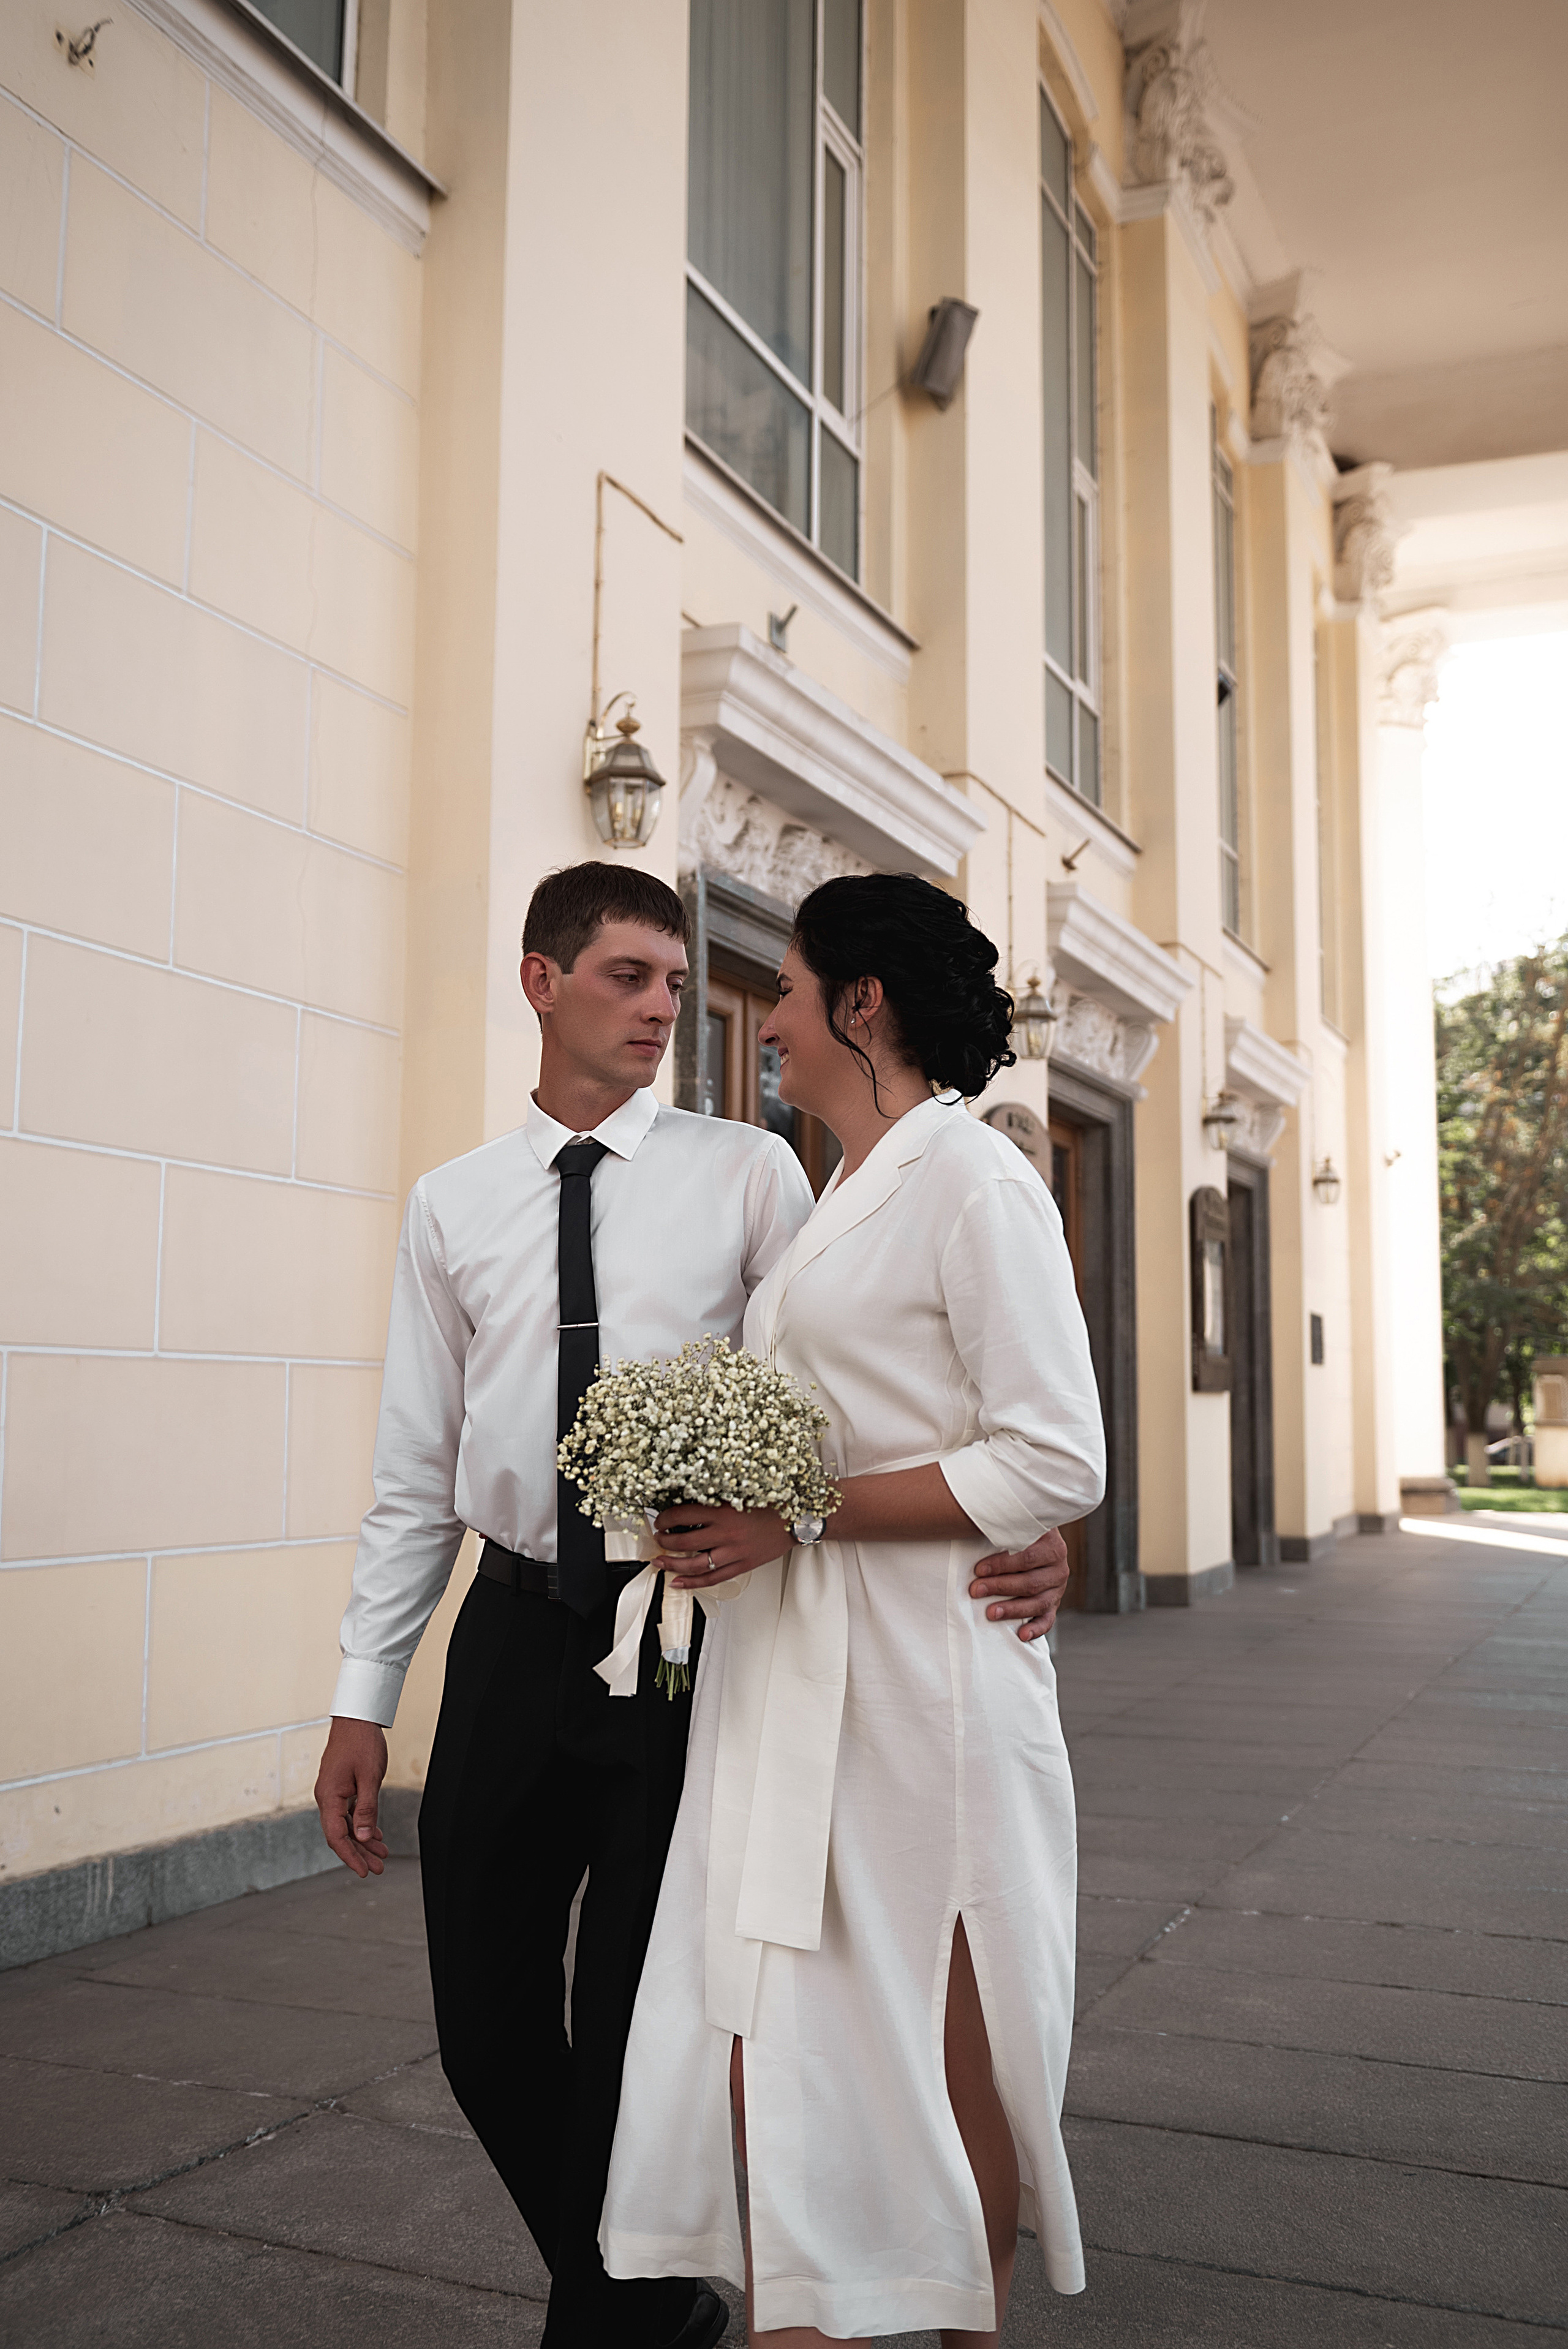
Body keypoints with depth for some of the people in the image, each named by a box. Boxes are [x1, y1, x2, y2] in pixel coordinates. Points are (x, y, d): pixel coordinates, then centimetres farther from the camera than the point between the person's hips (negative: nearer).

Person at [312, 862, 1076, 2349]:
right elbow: (417, 1475, 9)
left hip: (688, 1629, -3)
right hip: (517, 1629, 3)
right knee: (489, 2033, 11)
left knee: (633, 2032, 6)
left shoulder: (746, 1176, -1)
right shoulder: (451, 1207, 7)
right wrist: (362, 1699, 7)